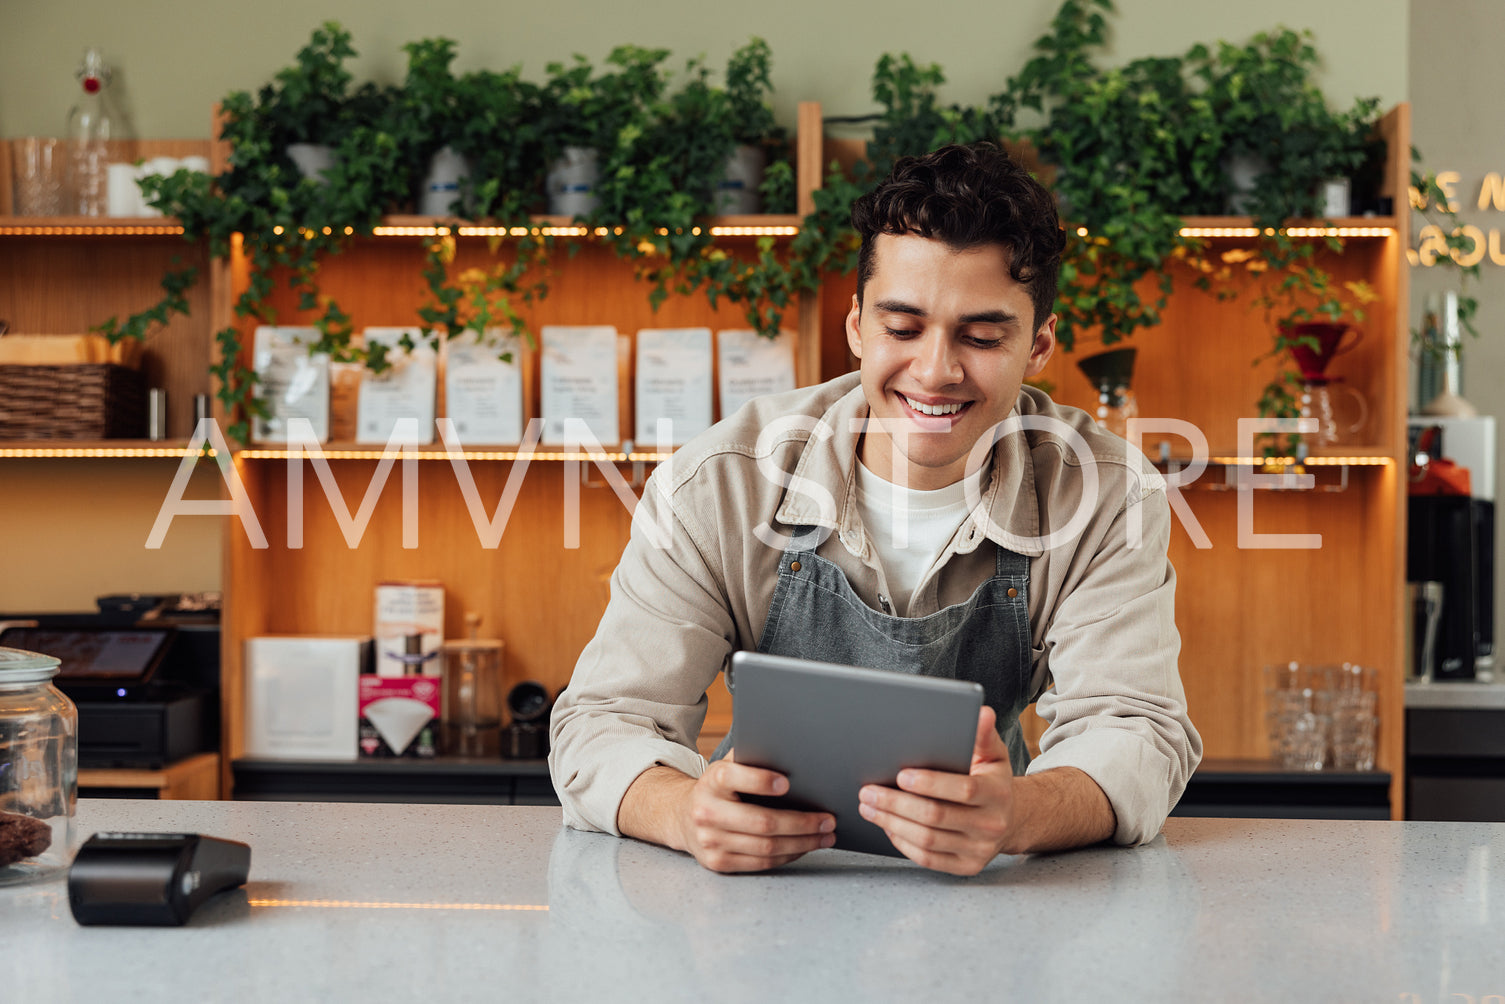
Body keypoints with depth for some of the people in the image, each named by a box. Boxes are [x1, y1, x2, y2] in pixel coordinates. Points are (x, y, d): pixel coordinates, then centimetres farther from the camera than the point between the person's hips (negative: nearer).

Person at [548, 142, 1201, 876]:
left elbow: (1136, 732, -19)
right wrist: (689, 812, -40)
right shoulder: (721, 483, -13)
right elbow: (604, 722, -14)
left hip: (993, 908, 1)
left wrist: (1018, 814, -43)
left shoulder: (1108, 495, -11)